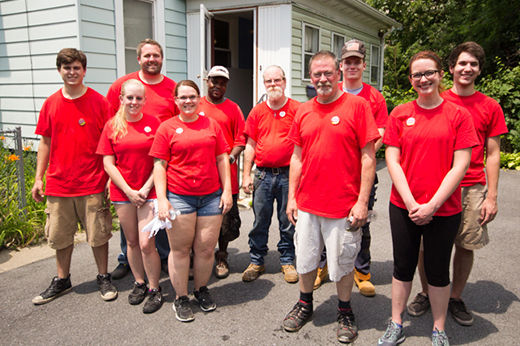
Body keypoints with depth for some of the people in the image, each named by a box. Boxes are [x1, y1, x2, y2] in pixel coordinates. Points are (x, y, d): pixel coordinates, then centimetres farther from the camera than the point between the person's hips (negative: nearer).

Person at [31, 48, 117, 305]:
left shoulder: (98, 101, -4)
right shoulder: (51, 103, 6)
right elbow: (45, 142, 11)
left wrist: (110, 177, -7)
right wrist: (38, 179, 7)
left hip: (92, 184, -3)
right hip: (58, 184, 3)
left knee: (98, 235, 6)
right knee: (59, 235, 14)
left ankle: (103, 278, 25)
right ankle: (61, 281, 32)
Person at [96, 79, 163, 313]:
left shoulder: (153, 123, -2)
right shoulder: (112, 125, 3)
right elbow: (108, 164, 1)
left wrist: (146, 188, -9)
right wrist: (129, 191, -6)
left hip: (149, 192, -2)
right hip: (122, 193, 2)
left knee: (146, 244, -6)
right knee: (132, 242, 13)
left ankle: (155, 289, 13)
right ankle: (139, 283, 31)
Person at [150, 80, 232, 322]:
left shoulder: (211, 125, 10)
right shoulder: (167, 128, 3)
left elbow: (222, 159, 11)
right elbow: (159, 166, 0)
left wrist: (227, 190, 5)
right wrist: (162, 199, -7)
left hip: (211, 196, 2)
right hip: (178, 197, -2)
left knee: (206, 248, 6)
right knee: (180, 249, 5)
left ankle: (201, 289, 29)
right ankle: (181, 298, 21)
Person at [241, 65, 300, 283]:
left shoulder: (297, 109, -1)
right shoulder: (257, 112, 8)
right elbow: (250, 145, 10)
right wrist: (246, 175, 4)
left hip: (289, 175, -2)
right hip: (263, 174, 2)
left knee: (288, 222, 8)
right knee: (260, 221, 9)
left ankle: (287, 261, 24)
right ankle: (256, 261, 22)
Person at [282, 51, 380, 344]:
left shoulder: (357, 105, -6)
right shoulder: (304, 111, 7)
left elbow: (368, 157, -8)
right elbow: (297, 157, 12)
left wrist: (362, 201, -12)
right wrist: (292, 197, 8)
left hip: (344, 205, -4)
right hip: (307, 203, 4)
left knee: (343, 262, 10)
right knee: (305, 258, 16)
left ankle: (345, 312, 33)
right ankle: (305, 305, 38)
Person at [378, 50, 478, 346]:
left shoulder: (458, 115, -3)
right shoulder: (400, 114, 2)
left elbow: (460, 166, -8)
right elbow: (392, 161, -2)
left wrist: (432, 205, -14)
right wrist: (411, 202, -11)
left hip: (444, 210, -1)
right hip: (404, 207, 1)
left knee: (438, 271, 12)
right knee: (403, 266, 13)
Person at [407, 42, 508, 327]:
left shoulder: (490, 107, 5)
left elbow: (493, 154, 5)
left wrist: (491, 197, -1)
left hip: (473, 189, 1)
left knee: (466, 246, 7)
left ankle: (455, 298, 28)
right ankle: (426, 294, 26)